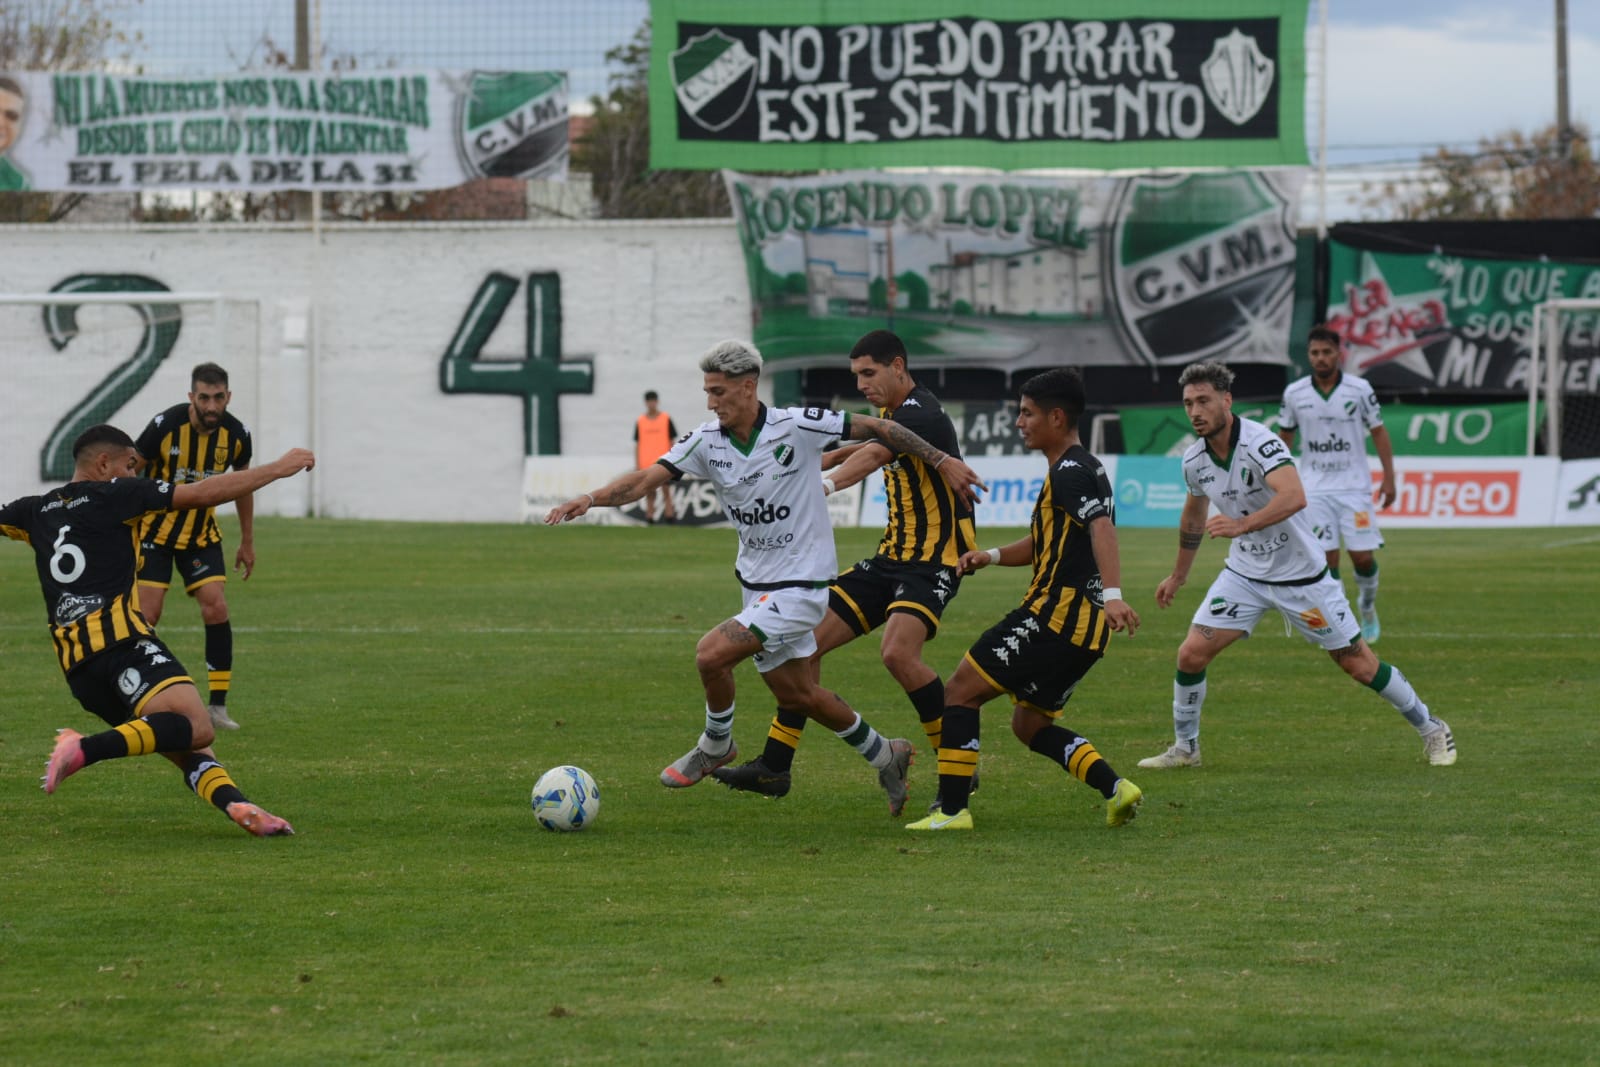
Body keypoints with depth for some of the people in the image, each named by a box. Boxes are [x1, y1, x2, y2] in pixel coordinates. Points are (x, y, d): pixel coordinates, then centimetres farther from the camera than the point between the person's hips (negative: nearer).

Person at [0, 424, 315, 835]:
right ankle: (85, 749, -37)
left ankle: (236, 805, -21)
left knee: (190, 750, 4)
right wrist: (279, 468, 9)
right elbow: (204, 493, 2)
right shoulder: (112, 494, 5)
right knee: (196, 727, -25)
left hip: (77, 666, 7)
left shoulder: (35, 512, 21)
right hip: (121, 642, -7)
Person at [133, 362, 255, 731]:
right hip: (155, 530, -3)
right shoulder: (165, 425, -21)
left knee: (216, 608, -11)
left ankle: (217, 705, -3)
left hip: (201, 533, 3)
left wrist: (247, 542, 15)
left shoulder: (236, 434, -10)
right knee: (147, 614, -10)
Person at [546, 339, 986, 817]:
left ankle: (716, 746, 9)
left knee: (711, 654, -19)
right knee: (796, 694, 13)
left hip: (800, 585, -7)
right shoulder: (706, 442, -4)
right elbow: (647, 479, -12)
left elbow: (877, 429, -9)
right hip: (756, 583, 7)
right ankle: (885, 756, 34)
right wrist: (591, 498, -29)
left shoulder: (798, 426, -18)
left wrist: (942, 461, -6)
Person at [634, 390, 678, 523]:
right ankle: (649, 516, 6)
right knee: (649, 492, 4)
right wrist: (637, 464, 4)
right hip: (646, 463, 2)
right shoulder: (640, 421, 9)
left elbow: (672, 441, 6)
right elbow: (637, 444, 10)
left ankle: (669, 515, -7)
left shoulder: (666, 419, 5)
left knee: (666, 490, -6)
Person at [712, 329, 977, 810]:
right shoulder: (892, 414, 12)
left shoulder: (920, 415, -18)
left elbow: (873, 455, -34)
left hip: (934, 561, -10)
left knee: (897, 652, -31)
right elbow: (867, 448, 33)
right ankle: (774, 767, 9)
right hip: (892, 556, 10)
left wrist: (824, 485, -47)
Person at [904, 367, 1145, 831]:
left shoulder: (1071, 472, -12)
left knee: (961, 691, -4)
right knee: (1028, 723, 19)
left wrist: (1113, 594, -43)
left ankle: (952, 809, -8)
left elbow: (1102, 528, -29)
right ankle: (1115, 788, 3)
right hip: (1084, 625, 10)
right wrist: (993, 556, 15)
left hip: (1056, 612, -10)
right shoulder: (1081, 469, 21)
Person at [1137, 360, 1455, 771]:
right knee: (1191, 653, -8)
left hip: (1300, 573, -5)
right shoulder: (1194, 460, -3)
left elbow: (1294, 497, -42)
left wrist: (1243, 524, -53)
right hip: (1244, 573, 5)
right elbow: (1193, 515, 18)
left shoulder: (1260, 443, -25)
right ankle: (1185, 748, 11)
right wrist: (1178, 576, 26)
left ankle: (1431, 729, 20)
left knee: (1359, 665, 1)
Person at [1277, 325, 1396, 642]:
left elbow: (1378, 432, 3)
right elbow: (1284, 437, 11)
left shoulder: (1359, 389, -4)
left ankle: (1368, 608, 25)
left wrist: (1389, 478, -1)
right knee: (1326, 558, -6)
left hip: (1354, 485, -1)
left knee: (1363, 557, -3)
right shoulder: (1294, 393, -1)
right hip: (1315, 489, 1)